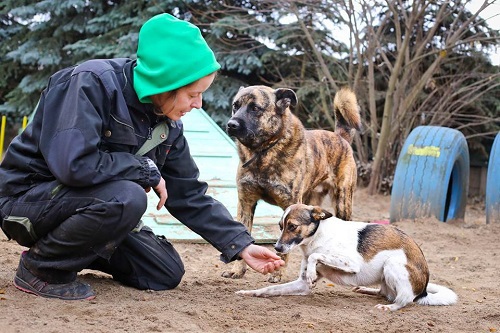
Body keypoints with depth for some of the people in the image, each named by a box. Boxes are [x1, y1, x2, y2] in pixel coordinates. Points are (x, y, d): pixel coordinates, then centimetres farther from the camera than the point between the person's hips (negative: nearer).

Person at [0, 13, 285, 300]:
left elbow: (190, 196, 4)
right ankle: (40, 265, -13)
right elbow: (73, 164, -36)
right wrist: (147, 170, -23)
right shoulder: (91, 83, -25)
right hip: (28, 197, -8)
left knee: (168, 274, 2)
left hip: (90, 202, 8)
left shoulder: (167, 123, -1)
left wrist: (242, 245, -4)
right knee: (128, 198, -33)